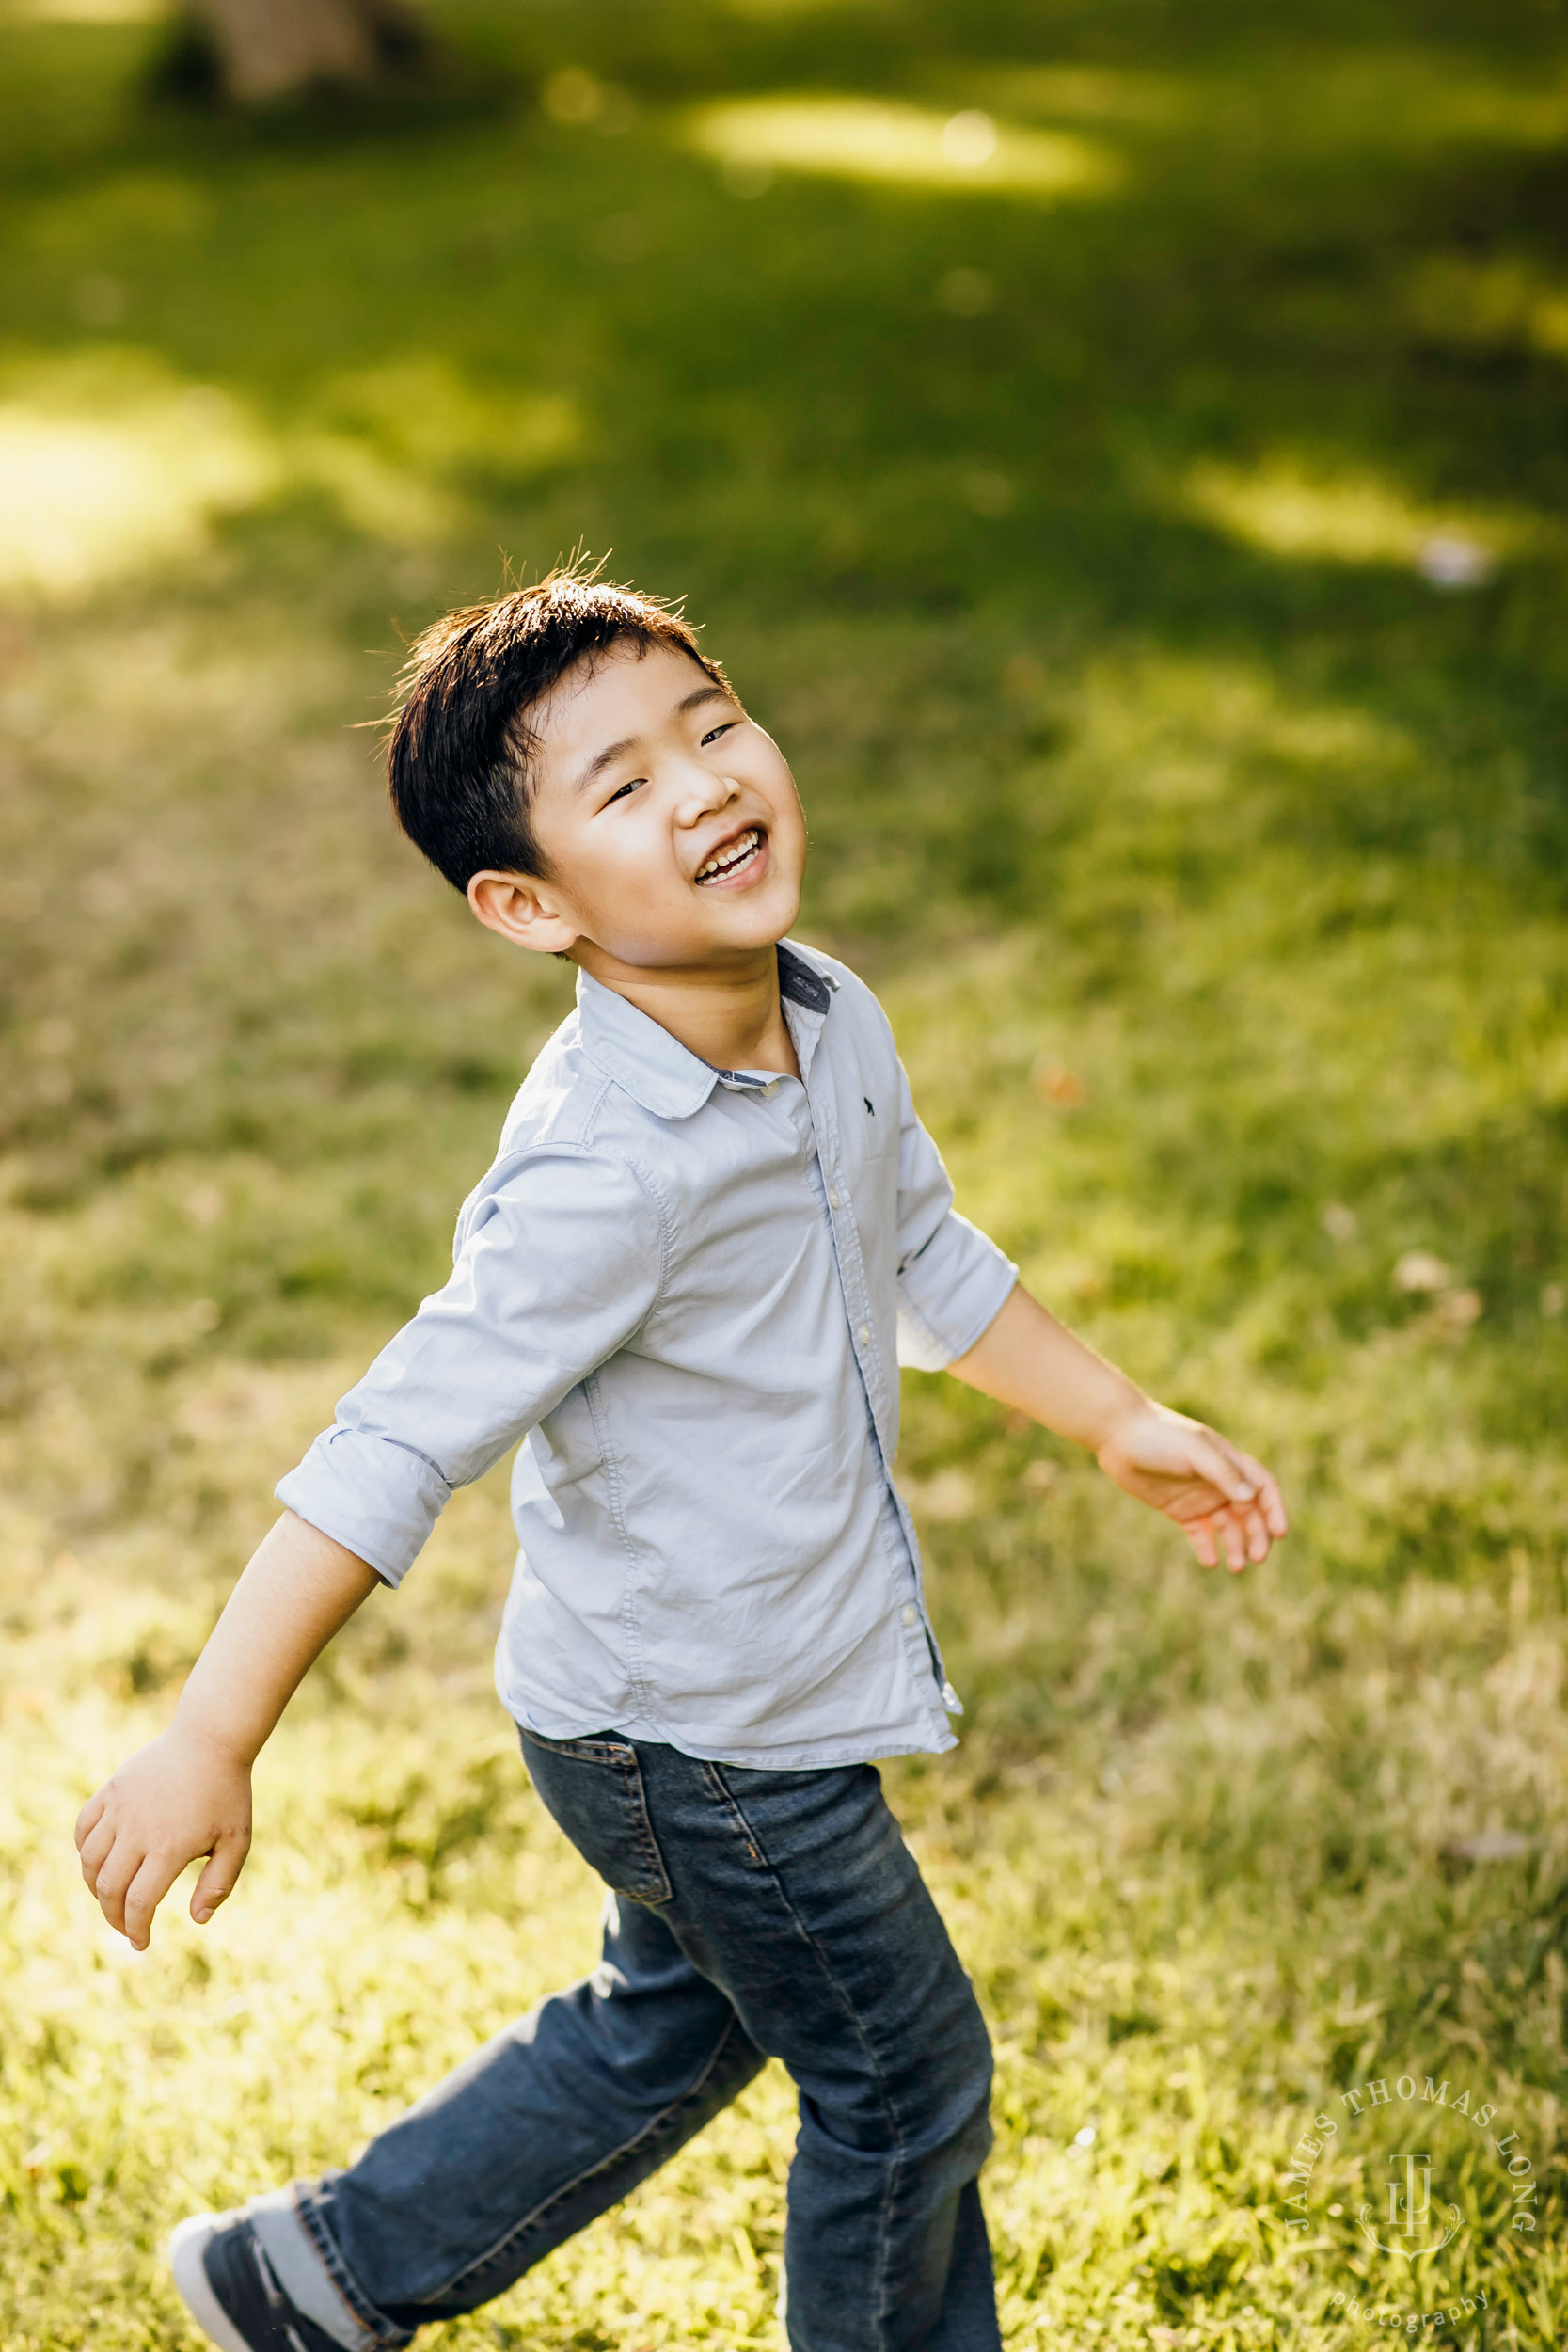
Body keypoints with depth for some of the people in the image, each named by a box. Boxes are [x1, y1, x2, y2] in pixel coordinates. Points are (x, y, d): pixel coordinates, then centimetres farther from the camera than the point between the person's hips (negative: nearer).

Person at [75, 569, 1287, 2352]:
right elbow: (396, 1451, -32)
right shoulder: (605, 1172, -32)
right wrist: (209, 1746, -32)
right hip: (699, 1741, -9)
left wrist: (1119, 1422, 21)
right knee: (906, 2082, 11)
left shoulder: (832, 1023, -5)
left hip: (760, 1689, 9)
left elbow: (923, 1254, 13)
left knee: (672, 2024, 28)